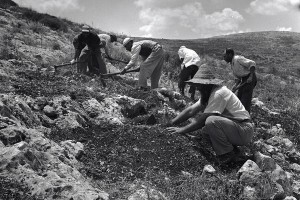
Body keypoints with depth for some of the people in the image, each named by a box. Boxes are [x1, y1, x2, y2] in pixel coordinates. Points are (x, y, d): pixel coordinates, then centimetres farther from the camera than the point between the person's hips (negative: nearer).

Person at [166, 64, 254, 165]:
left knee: (211, 121, -30)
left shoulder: (219, 94, -22)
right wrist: (172, 122, -3)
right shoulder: (207, 94, 8)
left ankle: (227, 154, -12)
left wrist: (183, 130, -18)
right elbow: (191, 110, 6)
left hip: (244, 131, -9)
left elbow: (203, 119, -24)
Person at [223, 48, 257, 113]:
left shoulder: (238, 59, -14)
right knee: (239, 98, 13)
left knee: (245, 100, -9)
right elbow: (238, 77, 13)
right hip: (244, 79, 10)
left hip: (250, 79, -10)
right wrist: (235, 86, -4)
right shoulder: (232, 64, 14)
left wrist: (251, 76, -27)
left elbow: (252, 63, -21)